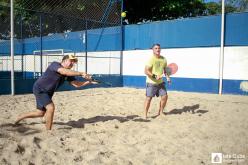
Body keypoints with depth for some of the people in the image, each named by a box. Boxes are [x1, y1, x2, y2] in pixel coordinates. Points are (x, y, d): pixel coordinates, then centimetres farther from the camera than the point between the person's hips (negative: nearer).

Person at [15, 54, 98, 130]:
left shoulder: (68, 73, 0)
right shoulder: (55, 64, -22)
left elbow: (76, 84, -6)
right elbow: (64, 72, -41)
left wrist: (88, 82, -21)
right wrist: (81, 73, -42)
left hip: (48, 92, 9)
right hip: (39, 89, -8)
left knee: (40, 113, 15)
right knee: (51, 107, -21)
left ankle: (20, 117, 39)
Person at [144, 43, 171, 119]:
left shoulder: (163, 59, 6)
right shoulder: (151, 59, -14)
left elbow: (165, 69, 19)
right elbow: (146, 71, -18)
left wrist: (167, 76, 2)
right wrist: (154, 76, -29)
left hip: (160, 82, 6)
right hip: (151, 82, -6)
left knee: (165, 96, 4)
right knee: (149, 98, -4)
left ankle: (160, 112, 24)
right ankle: (145, 115, 8)